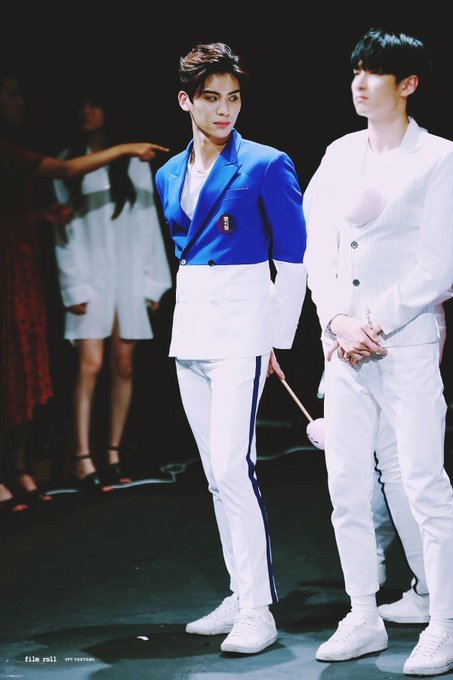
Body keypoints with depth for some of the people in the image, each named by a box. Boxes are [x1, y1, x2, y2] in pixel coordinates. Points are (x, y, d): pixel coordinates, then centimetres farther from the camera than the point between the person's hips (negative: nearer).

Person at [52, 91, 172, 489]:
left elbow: (148, 223, 7)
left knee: (124, 366, 1)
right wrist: (74, 285, -9)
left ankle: (114, 454, 8)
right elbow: (65, 228, 0)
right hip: (90, 275, -2)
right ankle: (84, 457, -12)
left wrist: (152, 281, 1)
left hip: (129, 274, 2)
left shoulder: (133, 162, 9)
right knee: (91, 364, -11)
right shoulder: (69, 163, 5)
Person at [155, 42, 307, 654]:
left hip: (241, 327, -7)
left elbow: (294, 259, -5)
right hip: (189, 330, 7)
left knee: (232, 466, -15)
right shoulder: (169, 175, 13)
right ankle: (241, 597, 18)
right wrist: (190, 317, 17)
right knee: (217, 474, 9)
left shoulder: (267, 165, -5)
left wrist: (276, 340, -8)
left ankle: (258, 613, -8)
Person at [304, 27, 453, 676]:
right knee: (347, 486, 7)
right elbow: (318, 250, 10)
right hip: (343, 343, 6)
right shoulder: (339, 155, 13)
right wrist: (339, 322, -5)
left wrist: (374, 324, -11)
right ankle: (364, 620, 18)